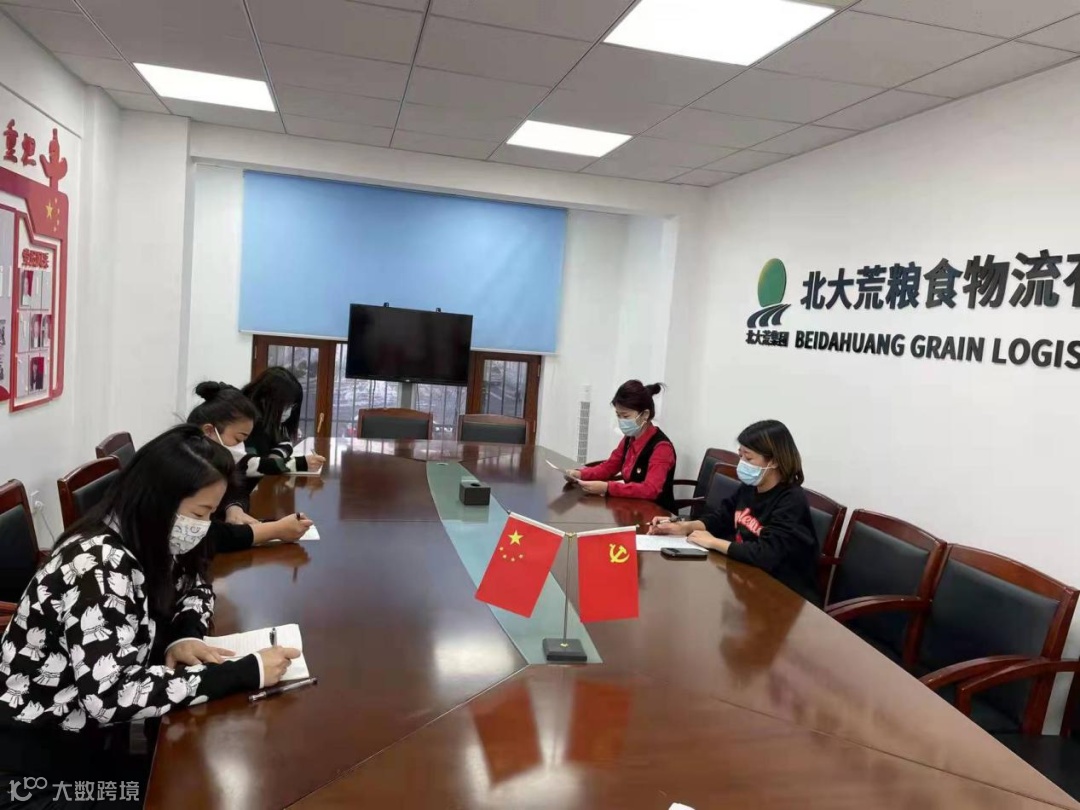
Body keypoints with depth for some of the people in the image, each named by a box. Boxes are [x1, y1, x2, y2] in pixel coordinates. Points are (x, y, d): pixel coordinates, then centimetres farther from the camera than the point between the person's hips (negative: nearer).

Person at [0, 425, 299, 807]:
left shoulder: (148, 544, -4)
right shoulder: (98, 566, -28)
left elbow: (194, 586, 13)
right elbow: (111, 695, -35)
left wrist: (187, 634, -10)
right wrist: (245, 673, -32)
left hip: (91, 737, 7)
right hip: (34, 769, -7)